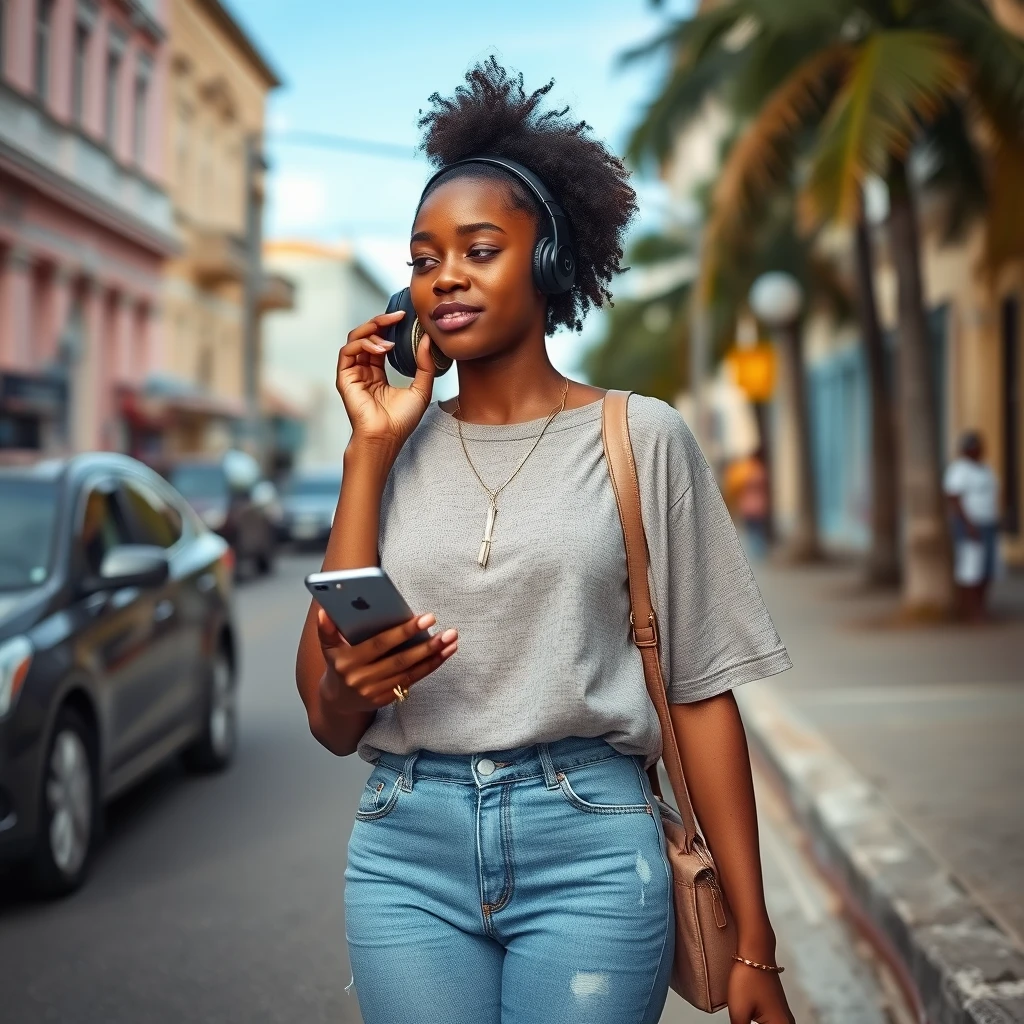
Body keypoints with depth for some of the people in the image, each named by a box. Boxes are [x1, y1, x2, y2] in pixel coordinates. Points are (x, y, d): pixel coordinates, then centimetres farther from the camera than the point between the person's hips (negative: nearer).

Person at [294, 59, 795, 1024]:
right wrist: (370, 452, -6)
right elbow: (328, 720, -2)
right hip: (405, 852, 3)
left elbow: (700, 692, -1)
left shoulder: (640, 437, 0)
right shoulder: (393, 450, 6)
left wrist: (755, 945, -4)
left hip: (588, 848, -2)